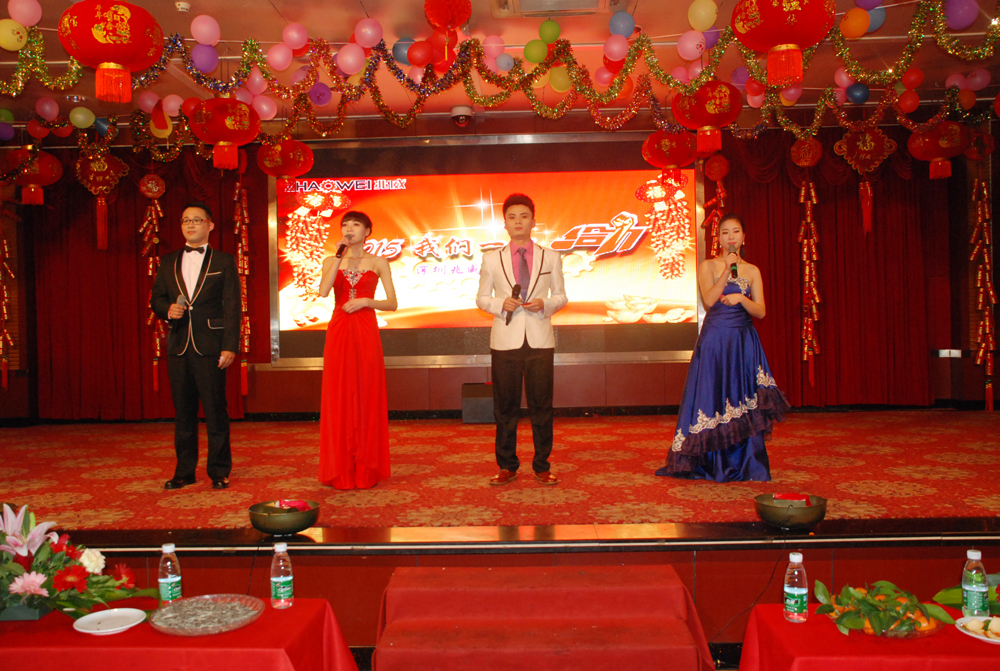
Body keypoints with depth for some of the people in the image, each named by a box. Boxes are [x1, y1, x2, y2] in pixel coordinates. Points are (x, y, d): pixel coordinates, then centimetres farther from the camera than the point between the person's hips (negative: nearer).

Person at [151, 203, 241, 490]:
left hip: (210, 346, -4)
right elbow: (156, 298, 19)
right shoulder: (168, 262, 16)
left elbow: (233, 307, -2)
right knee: (183, 411, 9)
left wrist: (230, 346, -11)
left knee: (215, 410, -2)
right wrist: (167, 310, -6)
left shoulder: (224, 261, 4)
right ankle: (184, 471, 18)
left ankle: (219, 471, 8)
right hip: (178, 346, 4)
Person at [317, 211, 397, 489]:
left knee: (367, 396, 0)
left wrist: (365, 301, -11)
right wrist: (339, 256, -8)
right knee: (339, 398, 0)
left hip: (366, 332, -1)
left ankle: (366, 469, 9)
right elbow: (323, 291, -10)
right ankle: (341, 469, 8)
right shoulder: (331, 261, 10)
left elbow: (392, 303, 4)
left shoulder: (378, 263, 8)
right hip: (339, 331, 1)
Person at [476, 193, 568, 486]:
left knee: (541, 406, 3)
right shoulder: (492, 259, 8)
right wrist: (501, 304, -9)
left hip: (540, 341, 0)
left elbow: (561, 296, 13)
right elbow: (481, 299, 12)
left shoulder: (551, 258, 9)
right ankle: (507, 466, 15)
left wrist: (545, 304, -9)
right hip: (505, 341, 0)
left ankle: (542, 466, 14)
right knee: (505, 407, 3)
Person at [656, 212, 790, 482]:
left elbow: (760, 311, 3)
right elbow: (709, 300, -11)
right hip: (714, 340, -2)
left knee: (744, 403, -1)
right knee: (713, 398, -3)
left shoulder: (752, 271, 10)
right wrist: (727, 270, -15)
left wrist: (741, 298, -15)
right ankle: (713, 465, 7)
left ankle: (745, 465, 7)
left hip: (744, 341, 2)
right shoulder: (708, 266, 4)